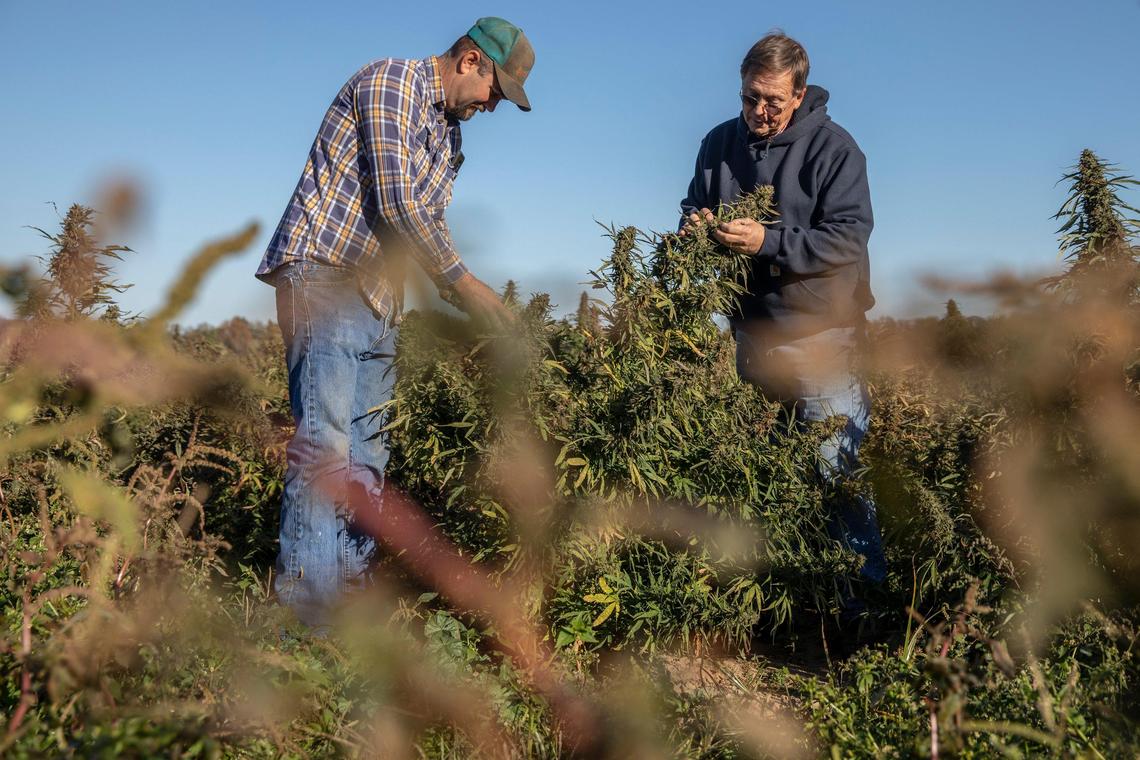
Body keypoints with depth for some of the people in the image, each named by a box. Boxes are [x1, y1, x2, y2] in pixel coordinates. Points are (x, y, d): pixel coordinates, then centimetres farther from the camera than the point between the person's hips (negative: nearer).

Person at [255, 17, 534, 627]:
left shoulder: (449, 137, 20)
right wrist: (464, 280, -9)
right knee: (324, 446, -15)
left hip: (380, 299, 9)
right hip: (323, 273, -9)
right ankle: (306, 613, -14)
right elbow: (395, 204, -15)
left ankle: (352, 595, 11)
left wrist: (474, 306, 9)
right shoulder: (392, 80, -6)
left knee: (367, 456, 6)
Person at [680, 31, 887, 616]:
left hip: (817, 331, -5)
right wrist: (694, 223, -6)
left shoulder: (832, 147, -9)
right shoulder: (720, 143, 8)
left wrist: (769, 241, -28)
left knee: (836, 467, -5)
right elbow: (693, 207, 19)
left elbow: (849, 237, -18)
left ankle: (865, 590, 8)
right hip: (750, 326, 6)